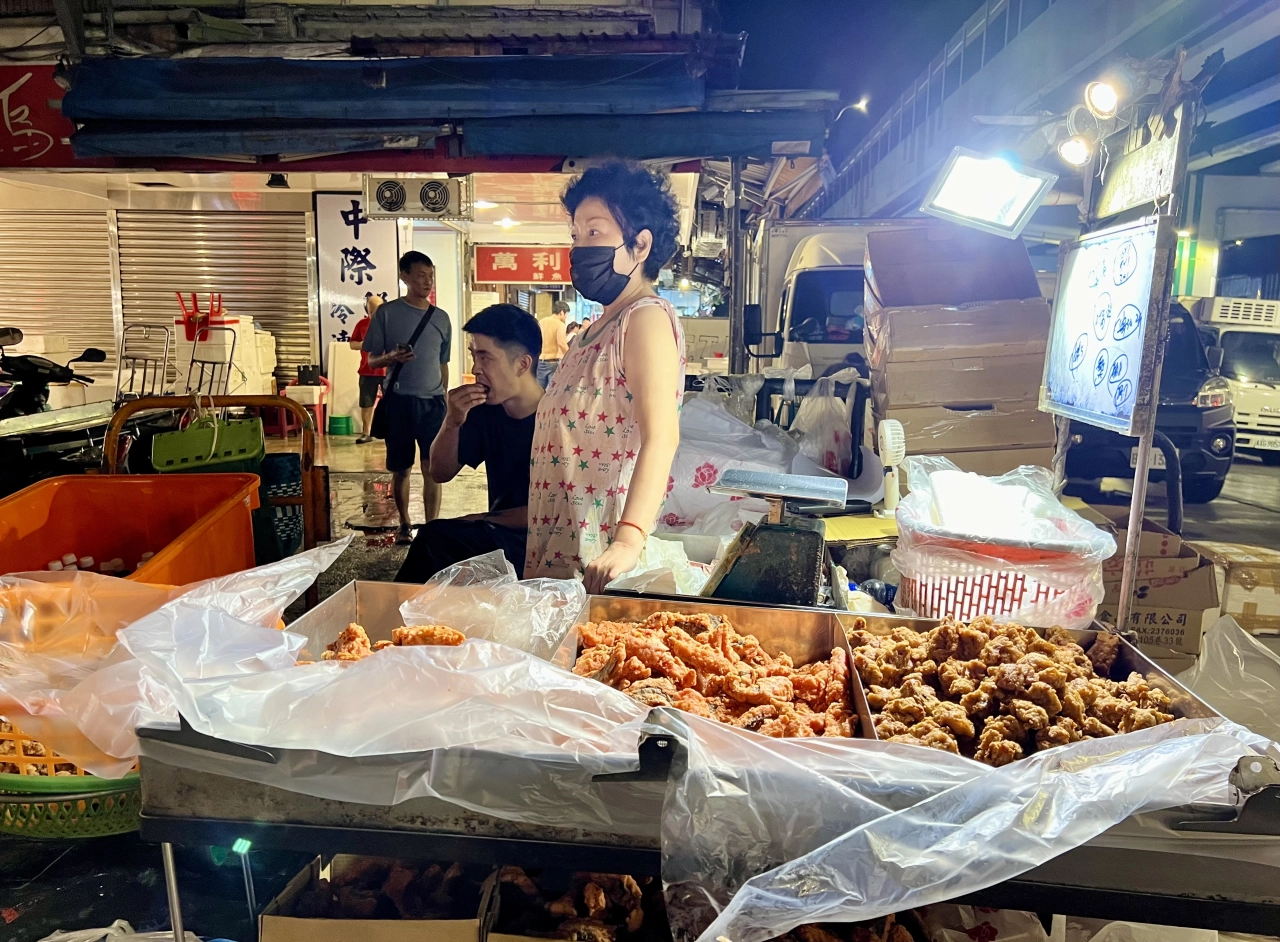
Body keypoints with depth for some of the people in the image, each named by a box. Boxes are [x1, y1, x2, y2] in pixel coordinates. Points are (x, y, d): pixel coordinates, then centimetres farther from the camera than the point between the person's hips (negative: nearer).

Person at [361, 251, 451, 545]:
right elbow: (372, 360, 2)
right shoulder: (386, 313, -1)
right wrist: (391, 358, -19)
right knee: (401, 469, 8)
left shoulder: (441, 318, 9)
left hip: (433, 401, 2)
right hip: (399, 401, -2)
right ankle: (404, 524, 25)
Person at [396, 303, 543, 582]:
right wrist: (452, 422, -12)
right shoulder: (485, 410, 0)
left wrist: (485, 520, -9)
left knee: (437, 539, -23)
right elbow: (441, 473, 6)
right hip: (497, 536, 5)